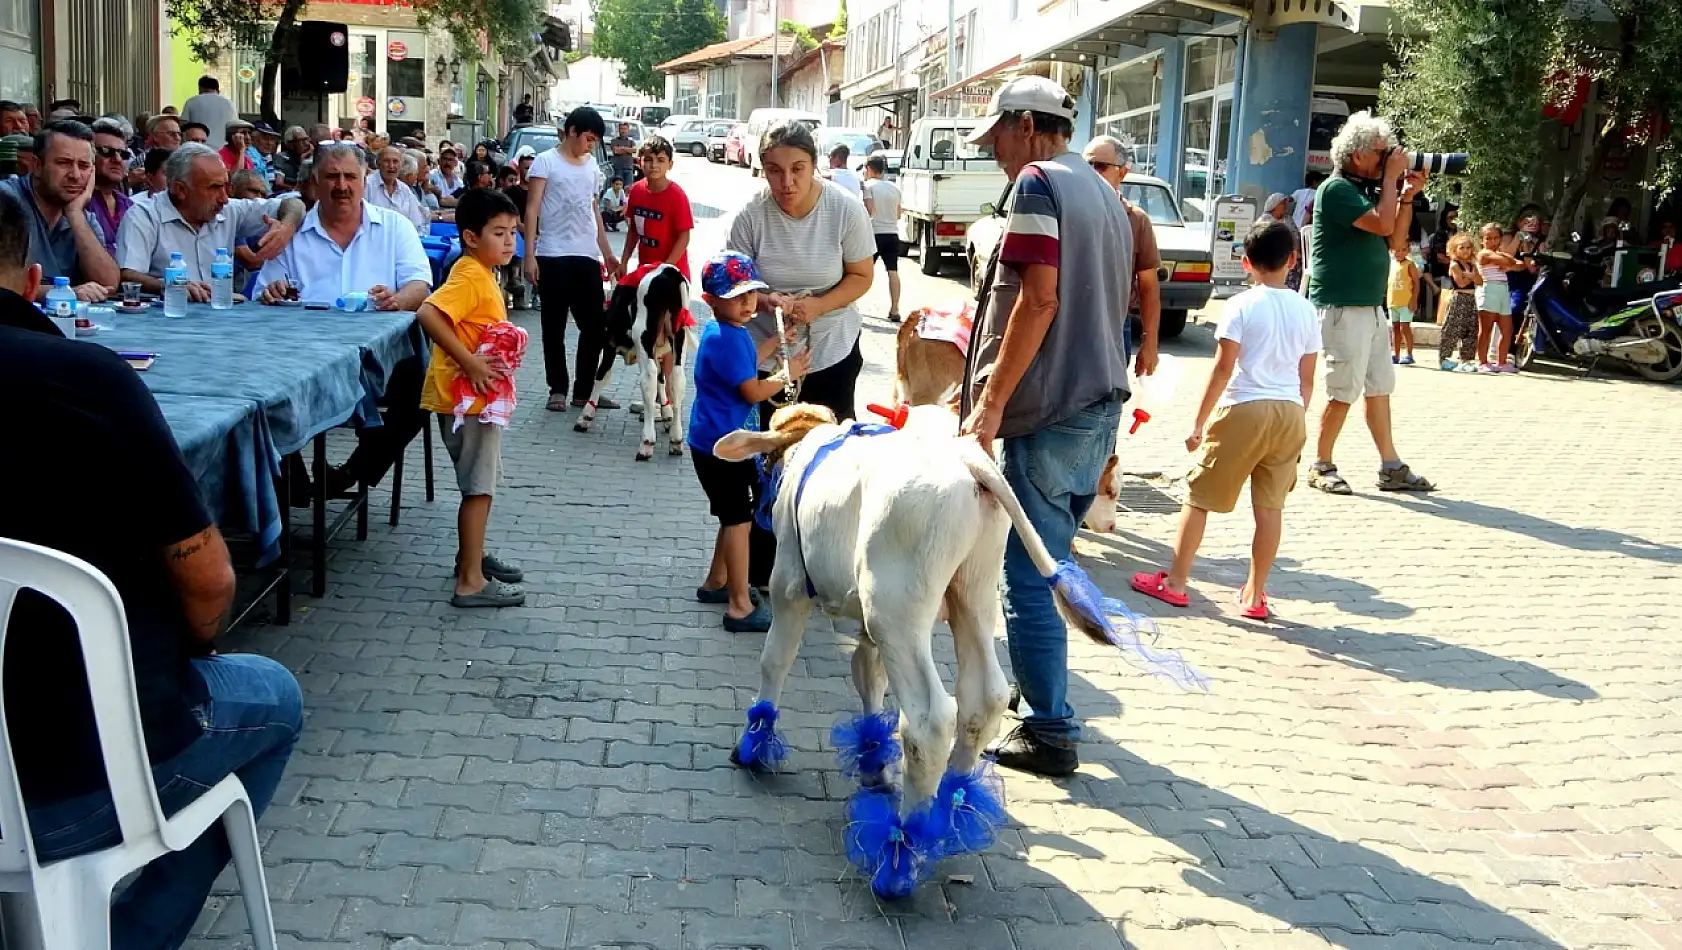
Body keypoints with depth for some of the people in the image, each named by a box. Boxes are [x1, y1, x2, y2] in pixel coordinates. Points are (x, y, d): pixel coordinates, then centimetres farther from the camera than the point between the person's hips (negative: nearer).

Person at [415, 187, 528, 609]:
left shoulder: (482, 274, 10)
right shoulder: (470, 278, -19)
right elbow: (427, 314, -33)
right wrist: (469, 362, -32)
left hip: (479, 397, 10)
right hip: (467, 397, -10)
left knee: (482, 483, 20)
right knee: (479, 487, -5)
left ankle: (472, 555, 35)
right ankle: (471, 582, 1)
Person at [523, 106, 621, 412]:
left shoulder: (592, 166, 15)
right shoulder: (546, 161, -2)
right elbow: (532, 209, -6)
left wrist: (607, 253, 18)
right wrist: (529, 255, -13)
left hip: (587, 257, 5)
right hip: (553, 256, -5)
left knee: (595, 326, 4)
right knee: (554, 326, 5)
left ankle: (584, 389, 14)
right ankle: (557, 389, 14)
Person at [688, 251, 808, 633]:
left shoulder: (724, 331, 9)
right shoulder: (727, 339, -23)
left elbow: (747, 361, 24)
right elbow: (753, 391, -22)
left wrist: (777, 340, 17)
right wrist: (788, 375, -8)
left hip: (718, 441, 10)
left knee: (736, 516, 21)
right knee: (739, 519, -5)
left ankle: (715, 583, 35)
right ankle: (740, 607, 0)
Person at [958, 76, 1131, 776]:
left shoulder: (1039, 183, -9)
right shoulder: (1104, 193, 19)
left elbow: (1040, 299, -20)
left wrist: (992, 402, -19)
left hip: (1048, 413, -9)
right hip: (1100, 405, 9)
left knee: (1030, 579, -3)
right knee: (1050, 564, 20)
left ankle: (1050, 732, 3)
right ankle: (1040, 694, 32)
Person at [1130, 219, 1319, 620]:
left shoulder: (1242, 306, -7)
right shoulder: (1306, 311, 7)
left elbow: (1223, 369, -10)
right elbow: (1306, 379, 9)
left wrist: (1198, 423, -5)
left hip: (1243, 410, -4)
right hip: (1289, 413, 5)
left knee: (1198, 496, 6)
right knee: (1270, 505, 8)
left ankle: (1175, 582, 11)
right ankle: (1255, 594, 14)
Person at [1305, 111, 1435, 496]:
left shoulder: (1365, 190, 18)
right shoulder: (1337, 189, -11)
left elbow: (1396, 240, 17)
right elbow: (1382, 224, -22)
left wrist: (1407, 195, 6)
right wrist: (1391, 176, -12)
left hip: (1372, 307, 10)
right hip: (1343, 308, -9)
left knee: (1379, 389, 10)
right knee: (1343, 392, -6)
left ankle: (1391, 468, 15)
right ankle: (1321, 467, 5)